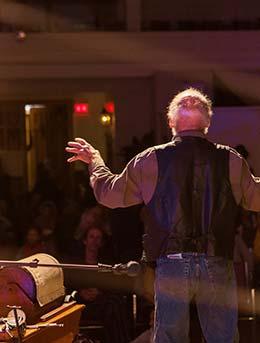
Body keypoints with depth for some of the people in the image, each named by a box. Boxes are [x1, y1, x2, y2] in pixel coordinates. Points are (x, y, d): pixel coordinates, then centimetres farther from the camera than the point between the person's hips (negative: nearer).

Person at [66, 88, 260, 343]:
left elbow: (109, 193, 10)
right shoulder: (230, 159, 1)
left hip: (171, 266, 0)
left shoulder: (152, 160, 0)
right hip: (218, 266, 0)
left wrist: (94, 161, 29)